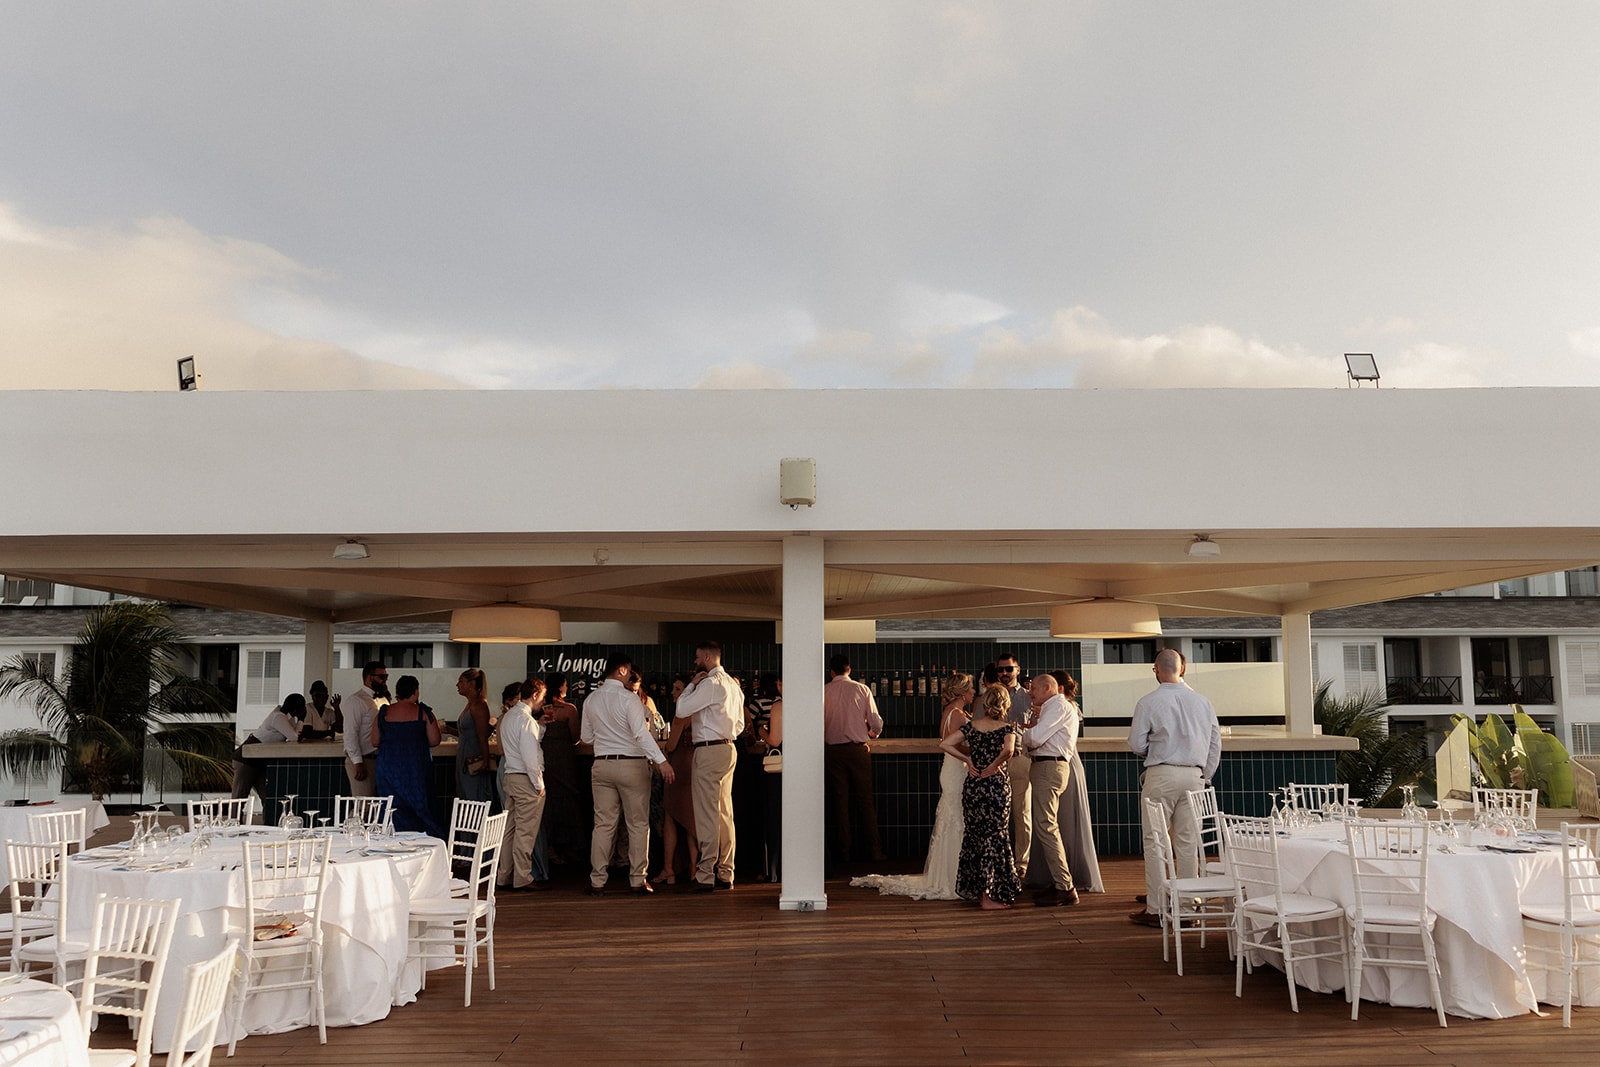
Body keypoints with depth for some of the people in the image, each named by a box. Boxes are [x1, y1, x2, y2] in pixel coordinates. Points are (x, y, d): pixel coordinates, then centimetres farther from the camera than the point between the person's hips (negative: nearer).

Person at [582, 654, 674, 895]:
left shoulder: (591, 700, 6)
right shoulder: (628, 698, -12)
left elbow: (587, 737, 13)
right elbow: (641, 733, -22)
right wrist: (661, 760, -25)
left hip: (602, 764, 5)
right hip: (632, 765, -5)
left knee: (603, 824, 8)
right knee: (638, 824, 4)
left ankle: (597, 882, 7)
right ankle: (637, 881, 5)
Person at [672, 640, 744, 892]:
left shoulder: (709, 684, -13)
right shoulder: (733, 684, 17)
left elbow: (681, 710, -16)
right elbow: (739, 723, 20)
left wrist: (692, 684, -3)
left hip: (709, 751, -9)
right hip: (728, 747, 9)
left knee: (707, 814, -7)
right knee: (725, 813, 11)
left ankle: (705, 876, -6)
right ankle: (725, 874, 14)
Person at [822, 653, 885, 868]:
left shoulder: (824, 691, -2)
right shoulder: (862, 689, -1)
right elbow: (877, 723, -2)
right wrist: (872, 733, 21)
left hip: (833, 751, 0)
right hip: (858, 749, 0)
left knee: (839, 801, 7)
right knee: (865, 800, 6)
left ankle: (843, 852, 10)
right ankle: (874, 851, 7)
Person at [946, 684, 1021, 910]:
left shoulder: (972, 725, 4)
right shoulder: (1007, 728, -8)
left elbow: (944, 744, -1)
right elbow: (1008, 750, -29)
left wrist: (967, 759, 3)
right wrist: (993, 766, -13)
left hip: (972, 786, 4)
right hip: (996, 785, -4)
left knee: (974, 836, 14)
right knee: (993, 838, 3)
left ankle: (977, 891, 22)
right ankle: (988, 896, 5)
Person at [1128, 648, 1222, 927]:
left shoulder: (1148, 702, -7)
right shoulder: (1203, 702, 6)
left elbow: (1136, 744, -6)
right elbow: (1215, 744, 9)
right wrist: (1204, 777, 18)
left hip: (1161, 774, -4)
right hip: (1194, 774, 4)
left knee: (1154, 841, 1)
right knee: (1189, 842, 8)